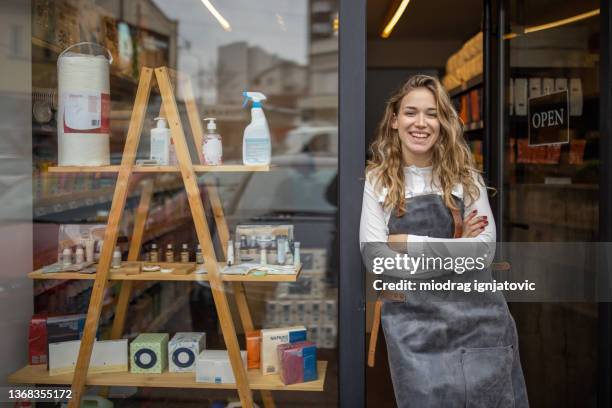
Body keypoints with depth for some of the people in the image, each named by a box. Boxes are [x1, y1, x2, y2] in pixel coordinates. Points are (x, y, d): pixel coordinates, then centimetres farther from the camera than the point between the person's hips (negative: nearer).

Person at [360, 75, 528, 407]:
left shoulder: (465, 176, 1)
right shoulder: (377, 180, -1)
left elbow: (484, 250, -8)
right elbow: (374, 256, -10)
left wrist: (411, 243, -14)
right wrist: (454, 249, -11)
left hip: (477, 317, 1)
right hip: (412, 322, -1)